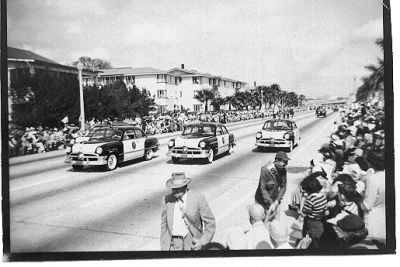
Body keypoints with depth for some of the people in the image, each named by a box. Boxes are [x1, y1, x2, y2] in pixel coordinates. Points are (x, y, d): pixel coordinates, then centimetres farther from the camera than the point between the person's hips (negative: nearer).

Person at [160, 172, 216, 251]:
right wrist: (164, 246, 9)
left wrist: (203, 242, -10)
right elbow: (164, 223, 10)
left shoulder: (198, 199, -10)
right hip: (174, 243, 2)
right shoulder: (168, 199, 1)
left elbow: (210, 222, -3)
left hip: (192, 243, -2)